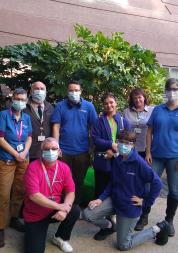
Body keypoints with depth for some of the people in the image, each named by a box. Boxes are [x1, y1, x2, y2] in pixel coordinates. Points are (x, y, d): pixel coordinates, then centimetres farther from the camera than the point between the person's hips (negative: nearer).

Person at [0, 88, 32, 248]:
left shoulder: (26, 117, 8)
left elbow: (29, 137, 8)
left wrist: (24, 153, -9)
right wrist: (15, 154, -12)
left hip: (24, 159, 5)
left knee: (20, 191, 12)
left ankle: (14, 218, 31)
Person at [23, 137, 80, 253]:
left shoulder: (64, 167, -7)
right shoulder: (33, 167, -20)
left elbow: (70, 192, -7)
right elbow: (33, 195, -27)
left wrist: (65, 209, -26)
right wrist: (59, 206, -28)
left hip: (55, 211, 4)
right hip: (35, 215, -3)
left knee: (75, 211, -20)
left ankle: (61, 238, 7)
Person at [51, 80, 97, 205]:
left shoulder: (89, 106, -1)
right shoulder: (60, 106, -1)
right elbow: (56, 127, -3)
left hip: (82, 151, 1)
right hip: (64, 151, -1)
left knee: (79, 181, 16)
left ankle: (77, 206, 34)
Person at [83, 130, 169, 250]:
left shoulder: (139, 162, -23)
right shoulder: (116, 161, -2)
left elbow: (157, 182, -20)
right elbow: (112, 183, 6)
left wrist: (146, 201, -14)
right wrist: (101, 198, -4)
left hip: (130, 206, -6)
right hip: (114, 199, 6)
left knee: (123, 245, 5)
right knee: (87, 214, -8)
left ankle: (157, 229, 21)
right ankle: (108, 226, 25)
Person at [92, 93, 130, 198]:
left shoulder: (124, 121, 5)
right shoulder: (99, 121, 2)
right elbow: (95, 139, -8)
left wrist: (114, 151, -13)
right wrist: (111, 144, -20)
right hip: (102, 161, -1)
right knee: (101, 189, 10)